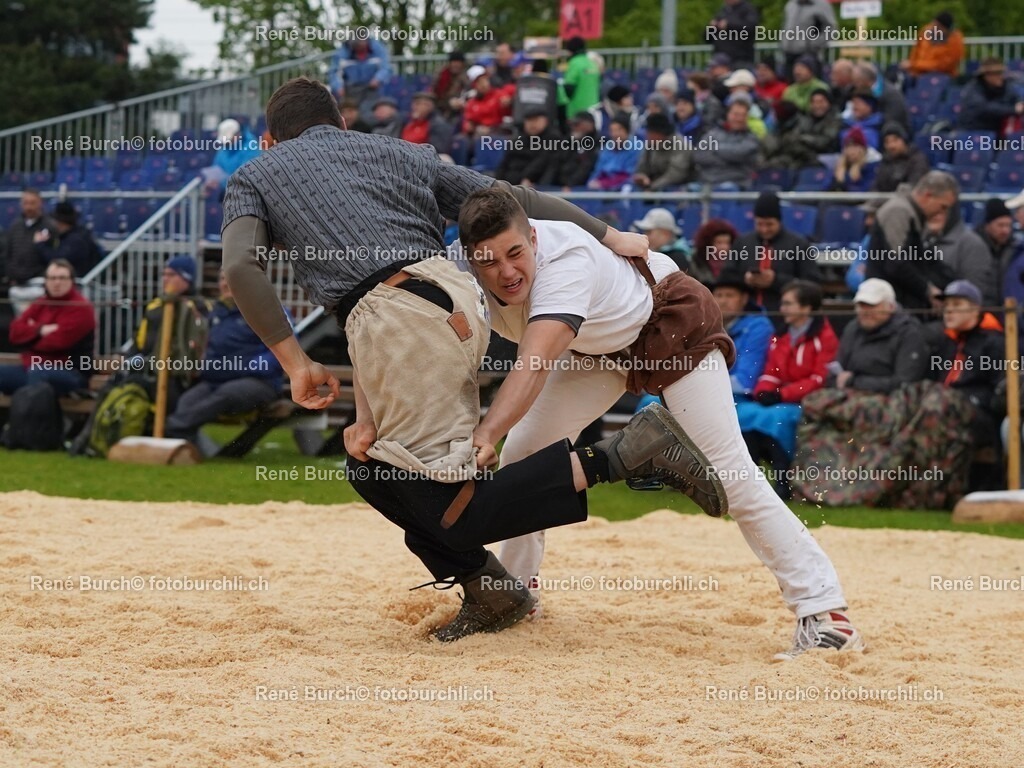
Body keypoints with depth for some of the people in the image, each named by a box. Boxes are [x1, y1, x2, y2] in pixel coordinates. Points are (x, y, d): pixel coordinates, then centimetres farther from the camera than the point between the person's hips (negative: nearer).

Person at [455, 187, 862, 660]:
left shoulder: (564, 262, -42)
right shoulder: (464, 278, -20)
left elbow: (535, 367, -55)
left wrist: (486, 435, -68)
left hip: (672, 322, -7)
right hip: (598, 345, 7)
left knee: (728, 473, -16)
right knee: (520, 456, 0)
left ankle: (822, 608, -14)